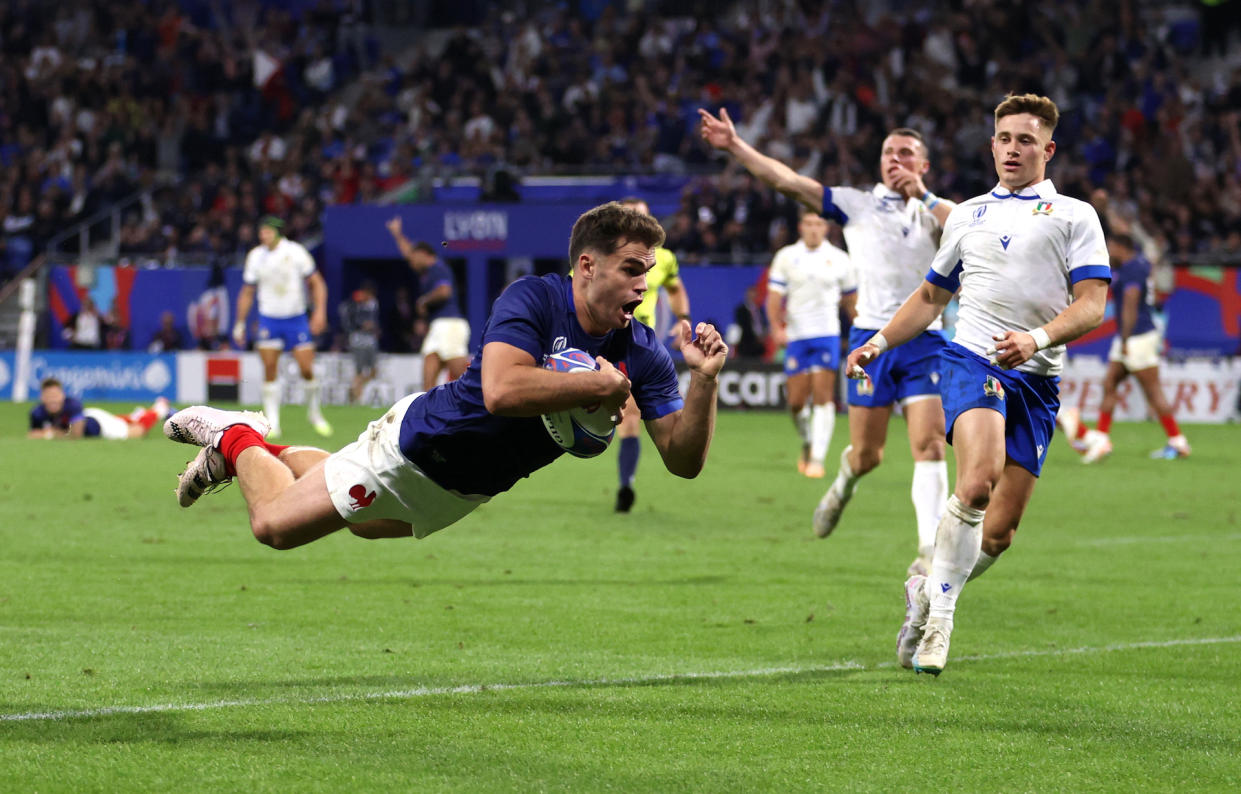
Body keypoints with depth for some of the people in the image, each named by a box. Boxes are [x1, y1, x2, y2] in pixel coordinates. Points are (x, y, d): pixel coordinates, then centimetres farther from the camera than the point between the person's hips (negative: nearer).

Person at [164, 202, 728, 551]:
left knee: (364, 523, 30)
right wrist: (598, 384, -37)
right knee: (274, 523, 2)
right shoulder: (532, 299, -28)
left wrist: (704, 379, -31)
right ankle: (237, 441, 32)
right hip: (421, 441, -6)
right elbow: (500, 390, -43)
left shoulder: (643, 355, -13)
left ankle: (268, 453, 51)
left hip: (472, 486, 6)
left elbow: (683, 459, -15)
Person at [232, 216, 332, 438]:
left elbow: (316, 283, 1)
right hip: (268, 319, 1)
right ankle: (272, 422, -5)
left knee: (307, 369, -5)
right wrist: (240, 324, 11)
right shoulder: (255, 256, 3)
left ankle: (314, 413, 19)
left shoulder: (295, 251, -5)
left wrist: (320, 311, -10)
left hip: (296, 318, -1)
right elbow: (247, 292, 13)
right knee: (270, 369, -9)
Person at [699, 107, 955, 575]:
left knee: (930, 447, -13)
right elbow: (787, 181, 4)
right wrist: (734, 146, -2)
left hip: (924, 341, 0)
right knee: (866, 455, 1)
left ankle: (930, 549, -14)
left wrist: (921, 194, -13)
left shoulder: (935, 211, 10)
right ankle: (845, 481, 38)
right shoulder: (856, 203, 9)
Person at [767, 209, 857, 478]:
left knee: (823, 397, -11)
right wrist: (777, 327, -12)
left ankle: (817, 458, -11)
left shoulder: (839, 259, 7)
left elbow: (851, 300, 16)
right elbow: (774, 296, 2)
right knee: (797, 401, -1)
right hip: (796, 335, 1)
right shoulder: (786, 257, 6)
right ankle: (807, 443, 27)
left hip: (827, 334, -1)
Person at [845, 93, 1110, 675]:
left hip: (1036, 379, 0)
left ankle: (928, 594, 21)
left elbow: (1093, 304, -1)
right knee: (978, 479, -28)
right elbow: (931, 296, 31)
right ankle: (938, 612, -20)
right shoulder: (967, 216, 19)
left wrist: (1039, 337, -18)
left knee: (1000, 529, -3)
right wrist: (880, 342, 19)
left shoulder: (1074, 216, 10)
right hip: (972, 359, 0)